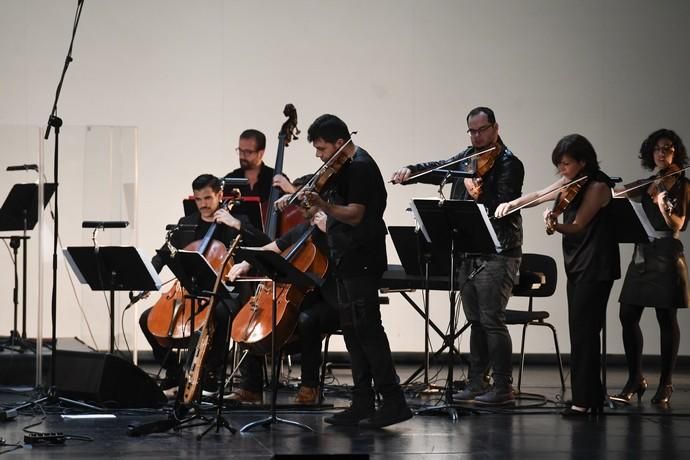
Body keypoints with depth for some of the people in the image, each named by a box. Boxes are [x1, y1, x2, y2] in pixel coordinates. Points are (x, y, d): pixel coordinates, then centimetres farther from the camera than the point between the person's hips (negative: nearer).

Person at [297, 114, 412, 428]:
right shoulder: (345, 167, 16)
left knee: (366, 328, -13)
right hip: (348, 261, 11)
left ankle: (394, 402, -14)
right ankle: (362, 405, 12)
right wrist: (306, 196, 8)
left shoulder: (360, 167, -13)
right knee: (353, 331, 9)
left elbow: (354, 214, -22)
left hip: (361, 262, -11)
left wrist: (322, 204, -34)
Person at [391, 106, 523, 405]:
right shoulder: (470, 157, 13)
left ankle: (503, 388, -9)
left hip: (497, 253, -8)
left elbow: (504, 208, -17)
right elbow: (439, 169, 14)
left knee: (492, 319, -11)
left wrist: (478, 196, -29)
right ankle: (477, 384, 17)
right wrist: (411, 171, -3)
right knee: (476, 321, 11)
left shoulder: (509, 165, -9)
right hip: (469, 251, 8)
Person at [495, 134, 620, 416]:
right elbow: (538, 196, 14)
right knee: (584, 333, 10)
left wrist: (556, 225, -38)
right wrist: (511, 204, -2)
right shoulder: (569, 184, 12)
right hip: (577, 267, 9)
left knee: (583, 332, -12)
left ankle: (583, 401, -13)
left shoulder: (597, 187, -13)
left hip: (595, 270, -9)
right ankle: (593, 397, 16)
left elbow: (578, 225, -20)